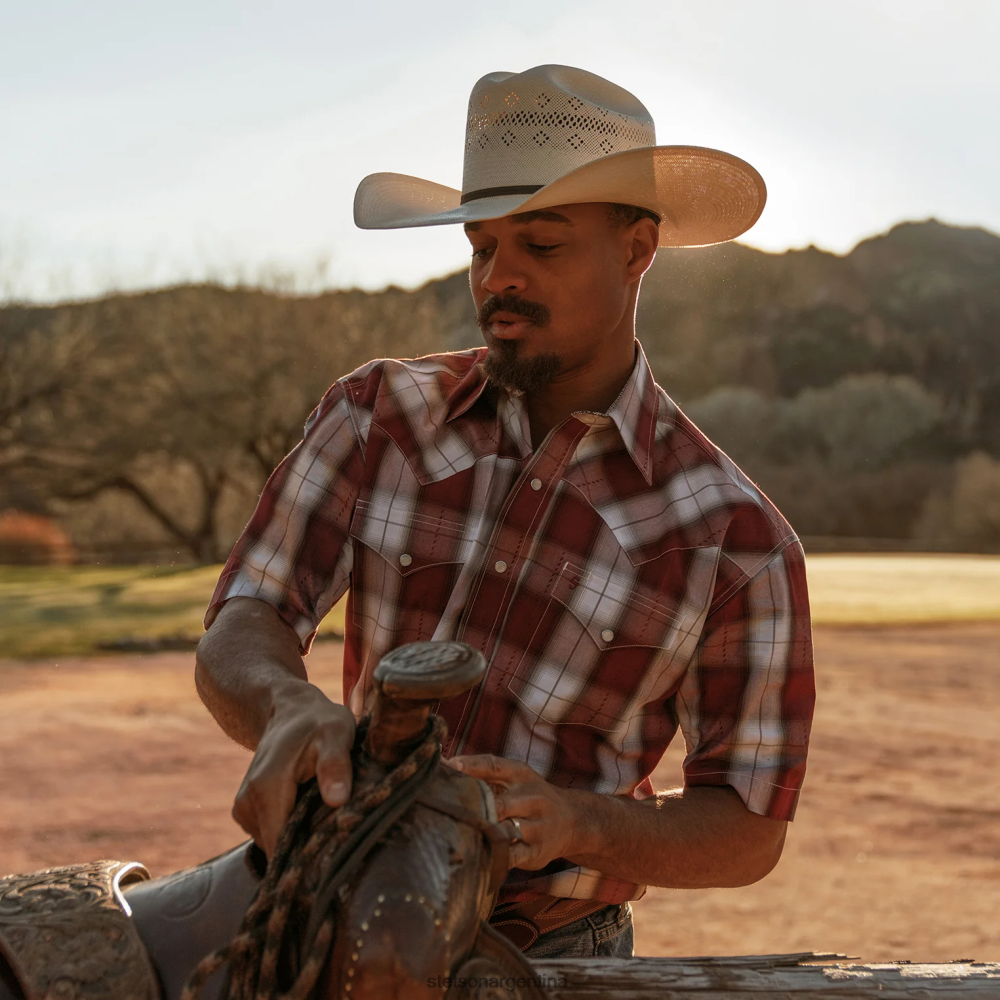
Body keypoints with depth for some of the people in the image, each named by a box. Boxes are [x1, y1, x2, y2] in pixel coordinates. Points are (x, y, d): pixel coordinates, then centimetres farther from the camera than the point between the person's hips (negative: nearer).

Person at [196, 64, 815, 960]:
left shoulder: (735, 538, -7)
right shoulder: (377, 416, 0)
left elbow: (750, 831, -2)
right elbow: (235, 644, -8)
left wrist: (574, 823, -21)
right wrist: (294, 712, -32)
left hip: (552, 959, -2)